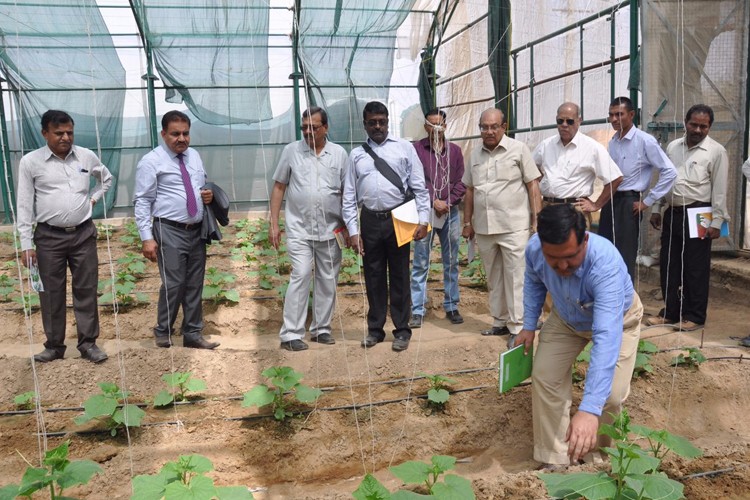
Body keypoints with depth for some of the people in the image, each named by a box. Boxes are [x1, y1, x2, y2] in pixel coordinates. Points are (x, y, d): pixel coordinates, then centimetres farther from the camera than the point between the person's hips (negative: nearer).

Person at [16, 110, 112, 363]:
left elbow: (106, 178, 23)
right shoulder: (30, 162, -5)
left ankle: (88, 343, 16)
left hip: (83, 233, 2)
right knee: (51, 293, 6)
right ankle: (54, 345, 20)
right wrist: (26, 244, -6)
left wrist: (94, 198, 7)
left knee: (86, 289, 5)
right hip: (49, 236, -1)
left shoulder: (87, 156, 2)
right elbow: (24, 206, -3)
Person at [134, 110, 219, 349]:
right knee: (174, 284, -8)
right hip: (170, 231, -6)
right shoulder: (151, 161, -5)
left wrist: (208, 195, 1)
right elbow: (142, 202, -8)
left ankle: (193, 334, 20)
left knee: (195, 285, 9)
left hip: (197, 230, 6)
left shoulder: (195, 156, 13)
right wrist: (147, 238, -15)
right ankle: (163, 333, 13)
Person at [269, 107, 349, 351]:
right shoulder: (291, 151, 2)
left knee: (327, 280, 8)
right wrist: (274, 224, 1)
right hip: (299, 229, -2)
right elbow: (279, 187, 6)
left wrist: (348, 226, 4)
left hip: (330, 230, 2)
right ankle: (291, 334, -3)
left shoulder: (339, 153, 5)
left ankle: (321, 329, 22)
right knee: (300, 276, -10)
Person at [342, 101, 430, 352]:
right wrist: (353, 230, -1)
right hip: (370, 220, 2)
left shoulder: (404, 148, 3)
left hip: (398, 218, -2)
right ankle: (375, 328, 24)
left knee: (399, 276, 6)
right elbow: (349, 195, 6)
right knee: (373, 276, 11)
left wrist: (423, 219, -8)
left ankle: (402, 330, 18)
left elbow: (419, 186, 0)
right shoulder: (356, 154, 8)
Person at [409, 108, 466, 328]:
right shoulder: (416, 149, -1)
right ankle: (417, 311, 5)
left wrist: (447, 202, -8)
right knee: (420, 263, -1)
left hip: (450, 213, 3)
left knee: (451, 262, 8)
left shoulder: (454, 150, 8)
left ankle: (451, 307, 19)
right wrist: (433, 201, -11)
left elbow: (461, 182, 6)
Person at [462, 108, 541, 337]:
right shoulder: (475, 155, 11)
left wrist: (537, 220, -8)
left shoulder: (518, 149, -2)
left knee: (516, 277, -2)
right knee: (494, 278, 13)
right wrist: (467, 222, 14)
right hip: (484, 228, 5)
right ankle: (500, 321, 25)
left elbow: (533, 185, -3)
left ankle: (518, 326, 6)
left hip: (514, 227, -5)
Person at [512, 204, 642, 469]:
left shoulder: (606, 264, -45)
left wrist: (588, 410, -60)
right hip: (566, 317, 4)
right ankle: (555, 460, 7)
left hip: (617, 318, -3)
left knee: (611, 394, -15)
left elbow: (606, 338, -53)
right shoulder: (534, 249, -29)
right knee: (544, 377, -9)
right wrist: (529, 326, -7)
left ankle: (597, 458, 15)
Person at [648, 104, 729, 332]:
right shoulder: (672, 147, 10)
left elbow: (719, 190, -8)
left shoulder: (716, 151, -5)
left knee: (695, 268, 2)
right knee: (668, 265, 10)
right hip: (672, 213, 5)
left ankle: (695, 316, 13)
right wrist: (656, 209, 11)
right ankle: (670, 312, 23)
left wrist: (716, 222, -12)